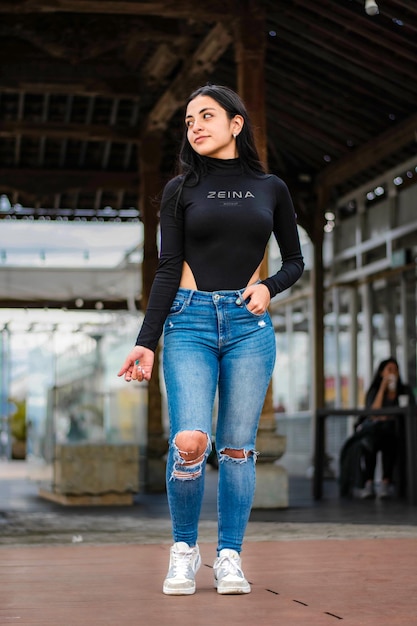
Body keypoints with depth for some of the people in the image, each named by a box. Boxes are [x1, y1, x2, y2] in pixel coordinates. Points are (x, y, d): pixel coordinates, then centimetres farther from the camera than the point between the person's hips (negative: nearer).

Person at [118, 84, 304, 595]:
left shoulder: (270, 189, 11)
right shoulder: (181, 189, 8)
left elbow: (295, 261, 18)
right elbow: (168, 269, 3)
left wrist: (268, 287, -4)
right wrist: (146, 341, -6)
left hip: (249, 324, 2)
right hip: (190, 321, -1)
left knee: (238, 446, -1)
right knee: (189, 441, -16)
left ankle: (229, 557, 10)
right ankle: (184, 549, 4)